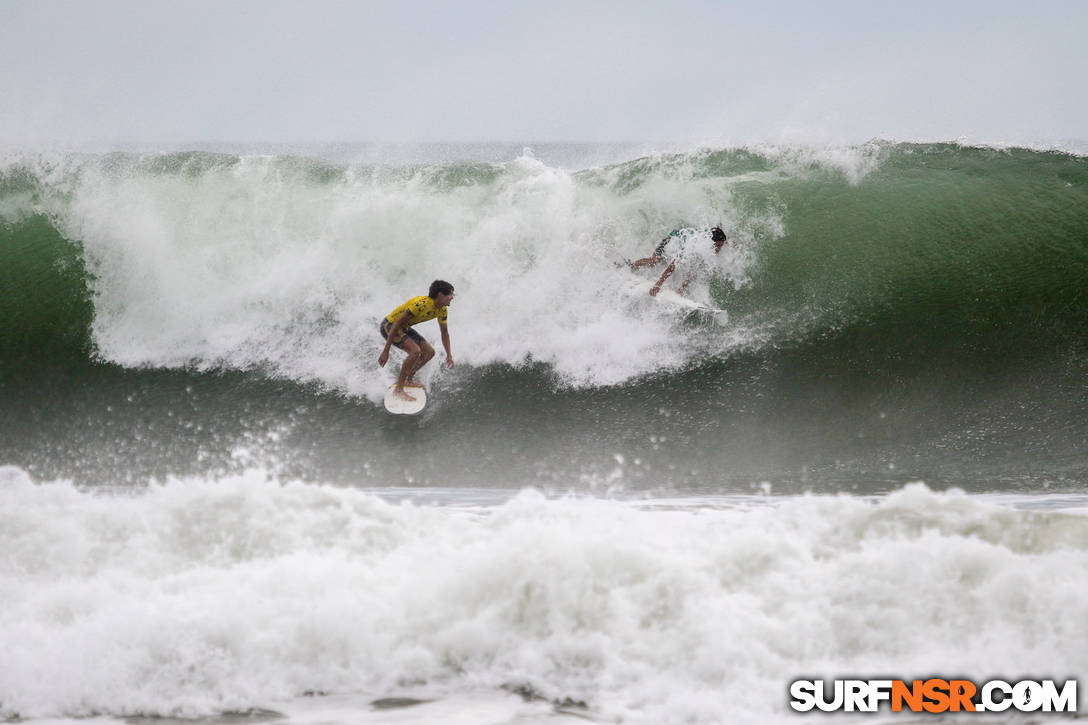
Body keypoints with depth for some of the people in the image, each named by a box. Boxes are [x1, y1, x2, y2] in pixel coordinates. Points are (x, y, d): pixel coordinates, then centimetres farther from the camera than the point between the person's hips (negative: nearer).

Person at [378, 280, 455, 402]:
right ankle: (399, 389, -19)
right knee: (415, 350, -26)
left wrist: (449, 355, 0)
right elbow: (396, 325, -31)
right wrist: (386, 351, -30)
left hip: (404, 328, 9)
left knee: (429, 352, 5)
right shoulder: (420, 304, -33)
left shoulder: (442, 310, -5)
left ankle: (408, 379, 22)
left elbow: (444, 333, 11)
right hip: (389, 326, -9)